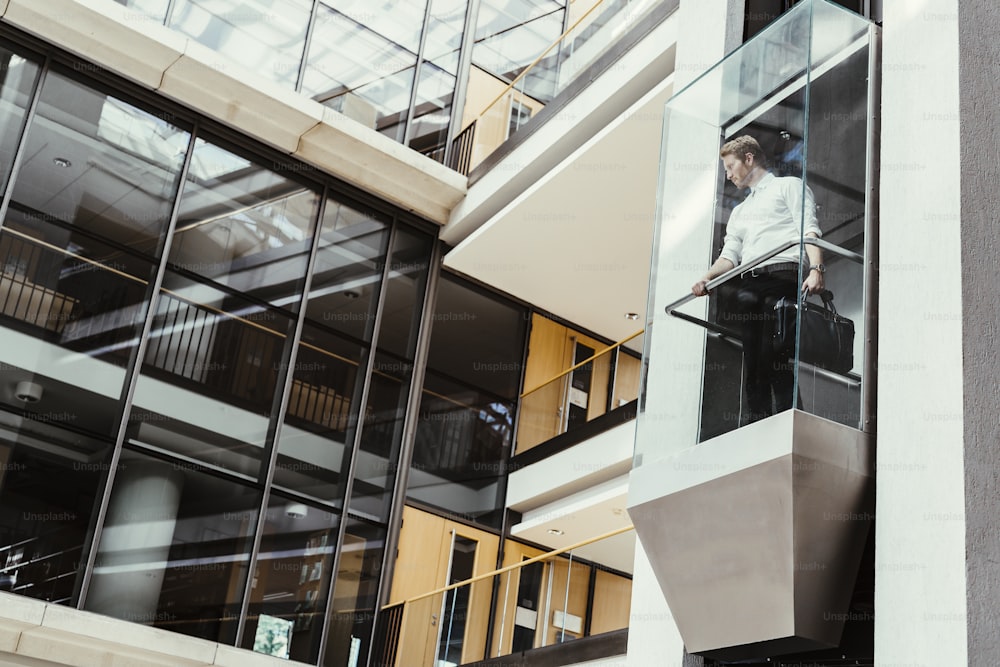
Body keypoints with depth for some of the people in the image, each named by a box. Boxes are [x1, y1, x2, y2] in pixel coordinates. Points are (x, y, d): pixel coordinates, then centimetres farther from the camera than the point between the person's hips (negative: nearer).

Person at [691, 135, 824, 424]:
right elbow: (729, 255, 22)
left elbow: (809, 229, 0)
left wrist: (815, 269, -18)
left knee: (772, 358, -20)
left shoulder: (788, 186, 16)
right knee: (751, 363, -4)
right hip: (747, 285, 6)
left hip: (783, 274, -6)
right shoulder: (739, 211, 35)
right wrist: (706, 278, 0)